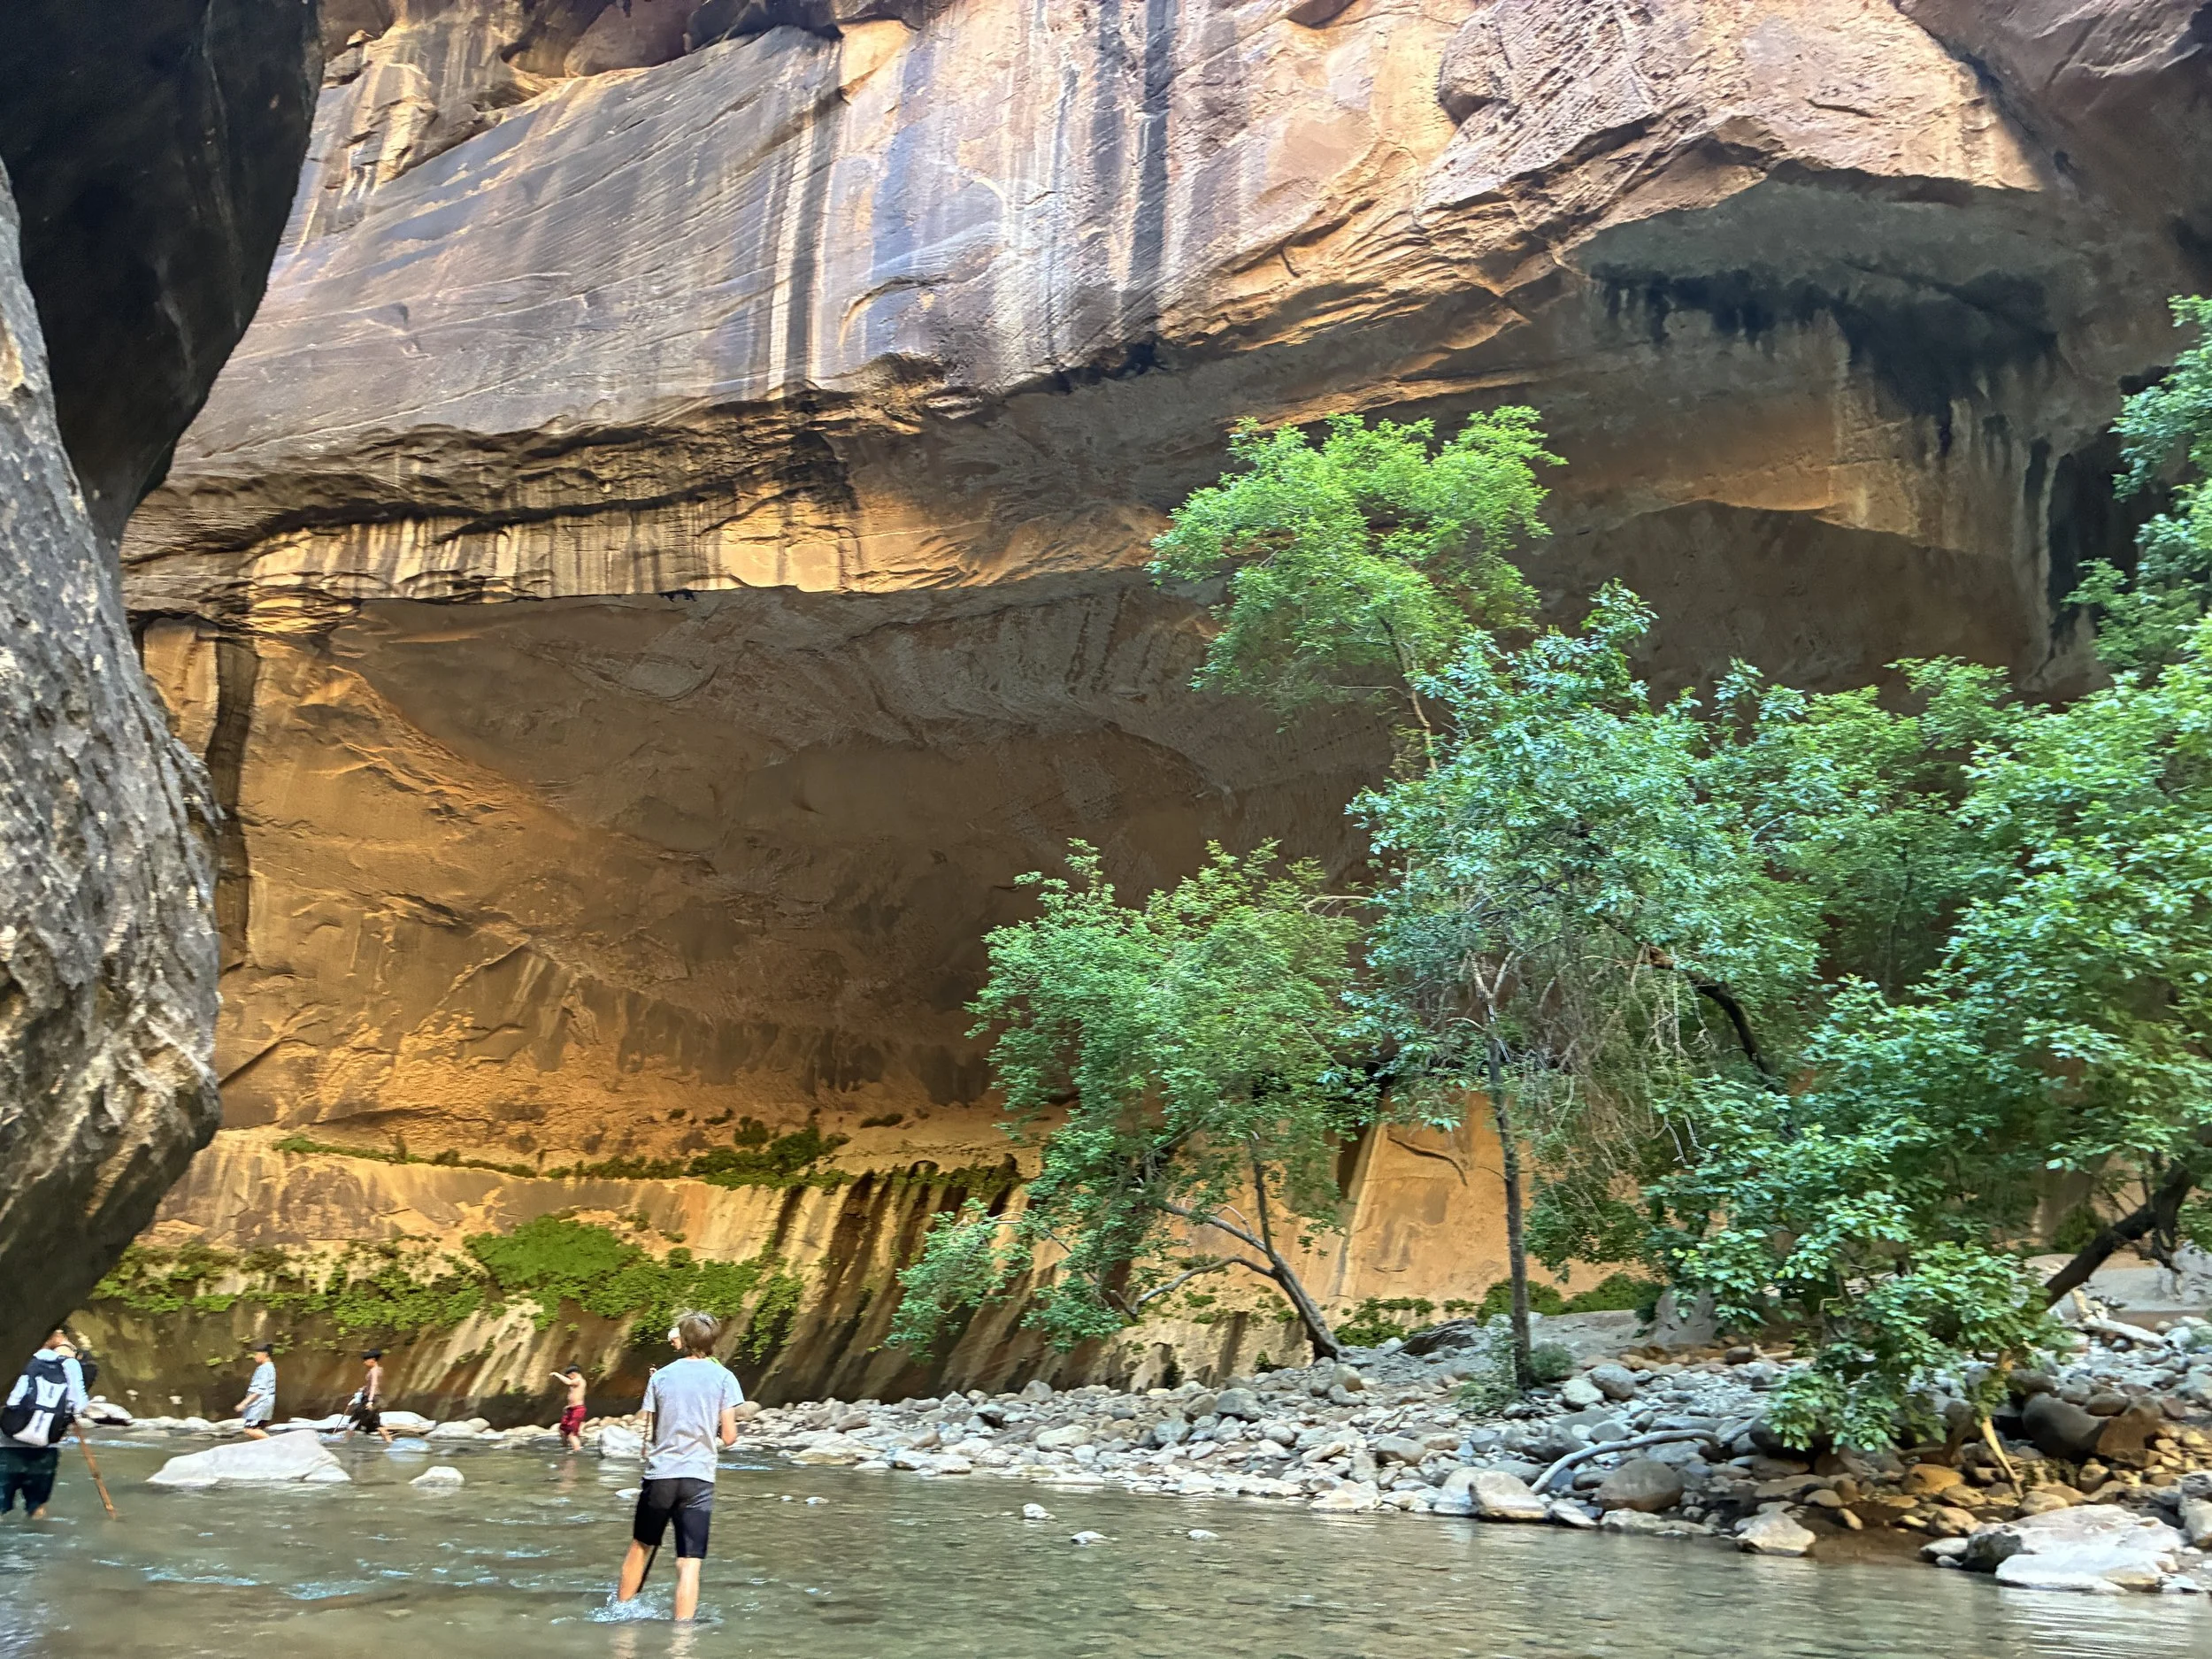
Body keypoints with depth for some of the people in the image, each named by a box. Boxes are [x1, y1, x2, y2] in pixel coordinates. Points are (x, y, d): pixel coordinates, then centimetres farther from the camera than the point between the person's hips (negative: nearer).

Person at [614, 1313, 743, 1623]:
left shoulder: (661, 1376, 5)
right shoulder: (723, 1377, -1)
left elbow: (648, 1433, 6)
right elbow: (729, 1437, -4)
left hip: (659, 1475, 3)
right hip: (698, 1479, -3)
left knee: (641, 1546, 23)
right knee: (689, 1563, -3)